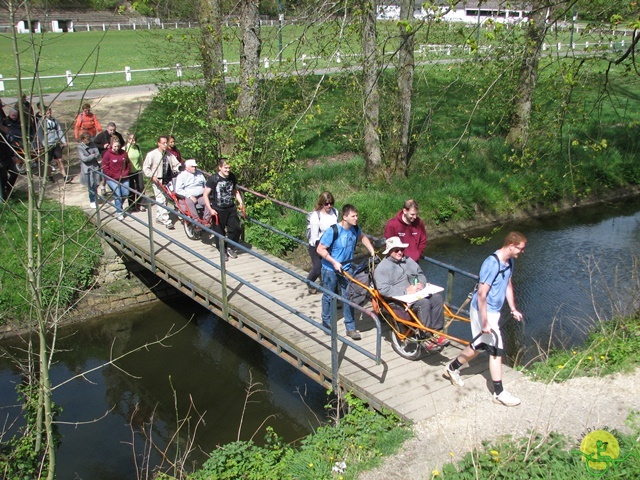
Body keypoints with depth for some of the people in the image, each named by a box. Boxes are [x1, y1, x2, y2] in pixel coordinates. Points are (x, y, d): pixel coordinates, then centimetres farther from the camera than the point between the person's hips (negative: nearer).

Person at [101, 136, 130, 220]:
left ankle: (118, 205, 34)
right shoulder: (107, 154, -10)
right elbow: (105, 168, -9)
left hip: (124, 178, 5)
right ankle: (119, 213, 1)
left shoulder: (123, 153, 3)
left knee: (125, 194, 5)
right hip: (112, 179, -5)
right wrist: (115, 176, -12)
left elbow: (128, 164, 13)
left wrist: (125, 173, -1)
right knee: (118, 195, -10)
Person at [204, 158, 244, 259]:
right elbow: (205, 195, -10)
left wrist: (240, 202, 4)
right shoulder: (213, 179, -14)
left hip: (231, 209, 4)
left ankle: (230, 248, 25)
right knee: (219, 232, 5)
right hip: (218, 210, -4)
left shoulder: (232, 177, 1)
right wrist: (210, 209, -18)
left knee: (236, 228, 2)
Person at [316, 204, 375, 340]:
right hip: (330, 269, -5)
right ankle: (327, 322, 34)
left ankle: (350, 327, 15)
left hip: (346, 268, 5)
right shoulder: (332, 231, -26)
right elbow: (320, 249, -21)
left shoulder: (355, 228, -8)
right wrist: (334, 262, -25)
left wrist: (372, 251, 6)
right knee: (328, 296, 13)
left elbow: (363, 237, 15)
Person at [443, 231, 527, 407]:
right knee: (497, 350, -4)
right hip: (484, 311, -9)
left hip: (493, 311, 9)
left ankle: (452, 369, 38)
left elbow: (508, 285, 19)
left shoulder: (509, 262, 3)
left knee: (479, 345, 19)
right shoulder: (492, 263, -26)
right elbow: (481, 294, -27)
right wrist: (485, 322, -26)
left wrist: (513, 309, 21)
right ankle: (499, 393, 6)